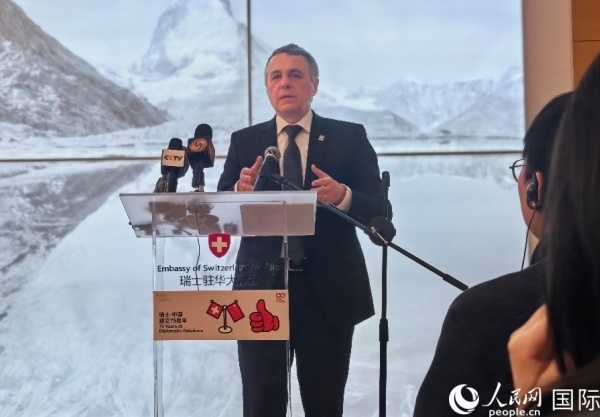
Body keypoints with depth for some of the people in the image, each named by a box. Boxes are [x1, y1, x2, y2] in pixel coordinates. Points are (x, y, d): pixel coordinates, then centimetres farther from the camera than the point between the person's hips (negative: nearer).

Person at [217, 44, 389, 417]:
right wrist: (241, 191, -19)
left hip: (328, 291, -1)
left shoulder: (349, 138, 2)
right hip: (261, 288, 1)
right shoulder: (244, 142, 8)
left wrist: (343, 196, -24)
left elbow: (378, 210, -4)